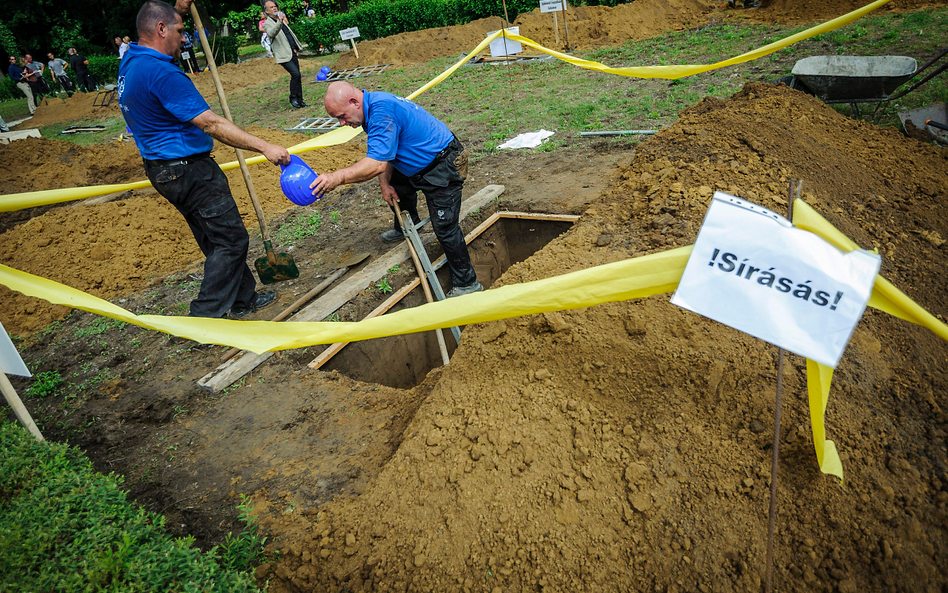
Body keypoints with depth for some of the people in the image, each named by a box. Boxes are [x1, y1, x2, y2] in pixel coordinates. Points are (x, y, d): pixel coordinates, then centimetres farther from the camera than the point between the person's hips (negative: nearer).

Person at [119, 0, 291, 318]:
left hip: (162, 169, 11)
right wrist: (264, 146, -27)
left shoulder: (130, 61, 10)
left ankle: (242, 298, 29)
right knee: (230, 239, -3)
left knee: (215, 240, 17)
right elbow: (210, 123, -27)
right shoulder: (161, 72, -22)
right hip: (189, 170, -11)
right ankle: (204, 317, 1)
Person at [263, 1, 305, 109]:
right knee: (295, 74, -21)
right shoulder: (267, 24, -5)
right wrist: (279, 23, -41)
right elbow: (271, 33, -27)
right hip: (284, 55, -8)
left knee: (298, 76, 6)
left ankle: (300, 101, 12)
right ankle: (293, 98, -7)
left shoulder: (282, 20, 20)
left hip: (293, 53, 8)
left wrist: (296, 49, 22)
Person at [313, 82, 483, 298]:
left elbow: (377, 164, -37)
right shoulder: (371, 107, 3)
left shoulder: (382, 110, -30)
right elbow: (382, 153, 12)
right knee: (396, 186, 29)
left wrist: (336, 178, -42)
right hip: (421, 165, 11)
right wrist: (384, 184, 4)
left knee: (445, 227, -10)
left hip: (443, 167, -10)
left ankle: (466, 283, 1)